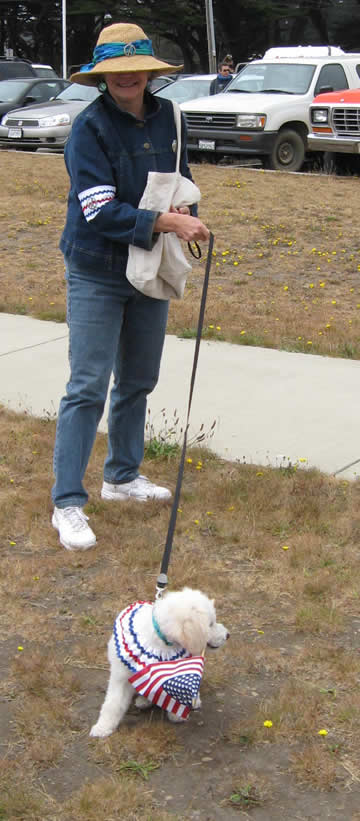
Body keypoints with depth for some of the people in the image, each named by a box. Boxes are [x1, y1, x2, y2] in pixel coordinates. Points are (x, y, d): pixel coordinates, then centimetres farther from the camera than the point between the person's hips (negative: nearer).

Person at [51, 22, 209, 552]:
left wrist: (184, 209, -6)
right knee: (88, 388, -8)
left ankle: (123, 477, 33)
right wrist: (166, 223, -25)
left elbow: (182, 179, 16)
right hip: (97, 275, -6)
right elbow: (101, 211, -21)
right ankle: (68, 504, -2)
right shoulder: (90, 128, -16)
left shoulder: (167, 117, 2)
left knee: (137, 382, 16)